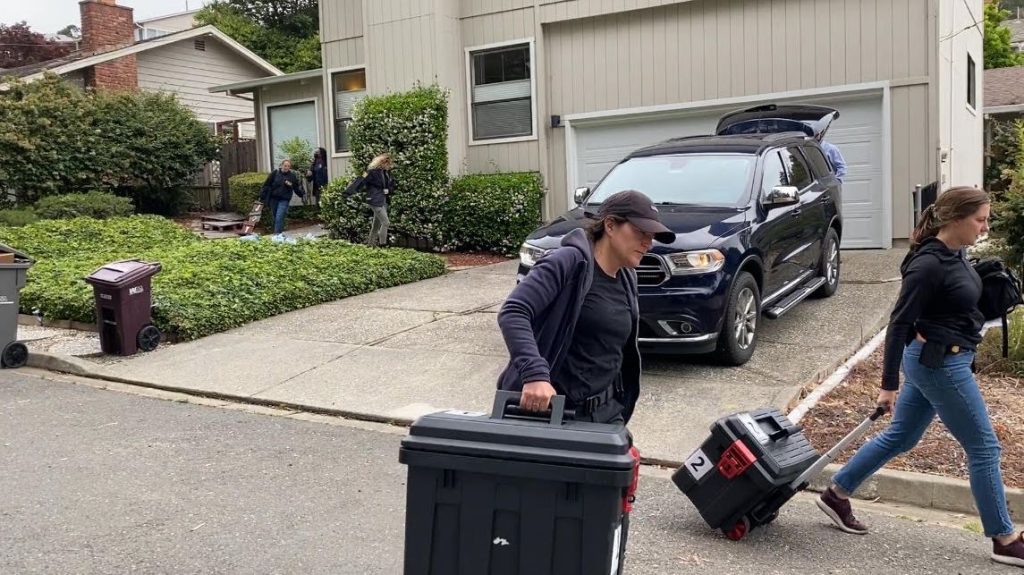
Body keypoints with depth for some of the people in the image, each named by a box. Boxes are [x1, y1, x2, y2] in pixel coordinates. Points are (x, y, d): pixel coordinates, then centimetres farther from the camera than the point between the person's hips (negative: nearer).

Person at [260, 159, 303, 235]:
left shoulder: (292, 176, 1)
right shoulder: (275, 173, 0)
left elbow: (297, 188, 5)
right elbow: (267, 185, 1)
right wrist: (262, 196, -1)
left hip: (284, 200, -2)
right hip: (273, 198, 2)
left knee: (279, 218, -14)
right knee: (275, 217, 12)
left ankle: (277, 234, -11)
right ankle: (276, 232, 28)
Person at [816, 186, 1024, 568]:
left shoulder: (954, 253, 5)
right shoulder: (929, 264, -22)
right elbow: (899, 323, -21)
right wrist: (889, 385, -19)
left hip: (937, 360, 10)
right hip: (939, 363, -10)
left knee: (899, 438, 17)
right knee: (983, 447, 2)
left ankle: (836, 494, 27)